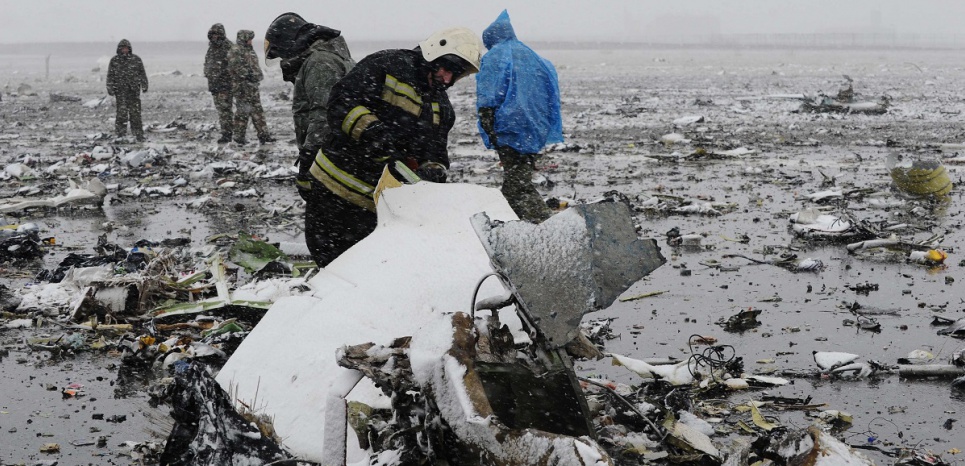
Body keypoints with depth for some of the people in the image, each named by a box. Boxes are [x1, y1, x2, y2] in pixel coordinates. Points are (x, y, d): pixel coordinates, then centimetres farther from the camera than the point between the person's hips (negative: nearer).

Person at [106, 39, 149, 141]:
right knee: (122, 111, -8)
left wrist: (144, 85, 5)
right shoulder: (114, 60, 6)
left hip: (134, 90, 1)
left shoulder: (136, 59, 7)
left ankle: (138, 133, 7)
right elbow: (110, 76, 9)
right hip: (120, 91, -1)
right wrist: (110, 88, 3)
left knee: (135, 113, 1)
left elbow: (142, 73, 12)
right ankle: (121, 133, -4)